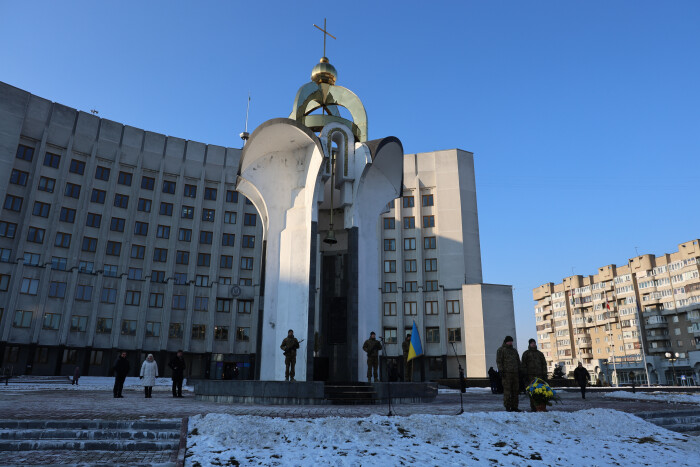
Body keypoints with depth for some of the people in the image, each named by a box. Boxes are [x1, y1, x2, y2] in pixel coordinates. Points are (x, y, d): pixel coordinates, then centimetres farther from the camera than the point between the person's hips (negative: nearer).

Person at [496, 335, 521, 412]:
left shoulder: (514, 350, 23)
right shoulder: (501, 350, 4)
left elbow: (518, 362, 26)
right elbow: (499, 361, -3)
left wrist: (519, 371, 17)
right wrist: (501, 371, -13)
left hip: (515, 373, 6)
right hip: (506, 373, -6)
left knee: (515, 390, 5)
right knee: (507, 390, -8)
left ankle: (514, 406, 10)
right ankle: (507, 407, -4)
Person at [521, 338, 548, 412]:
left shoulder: (540, 353, 20)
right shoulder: (526, 353, 10)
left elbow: (544, 364, 17)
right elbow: (523, 364, 4)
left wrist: (544, 374, 8)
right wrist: (525, 375, -5)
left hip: (539, 375, 3)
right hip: (530, 375, -3)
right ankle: (533, 407, -5)